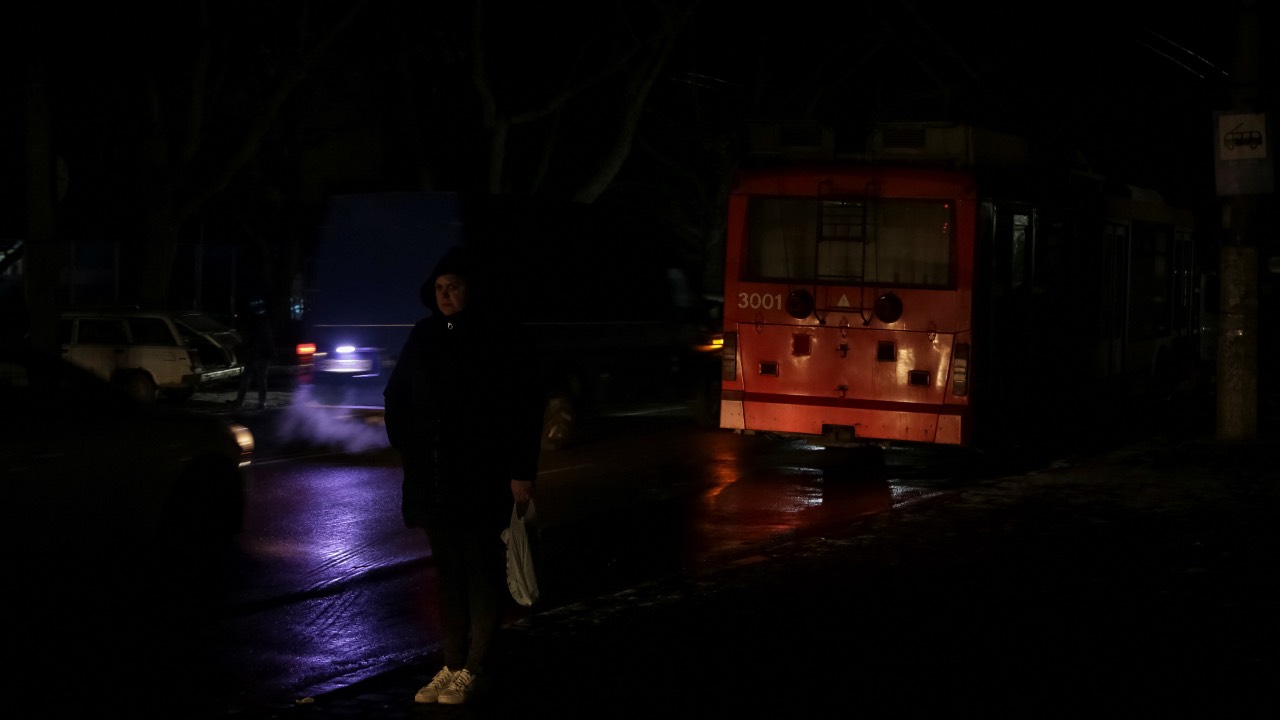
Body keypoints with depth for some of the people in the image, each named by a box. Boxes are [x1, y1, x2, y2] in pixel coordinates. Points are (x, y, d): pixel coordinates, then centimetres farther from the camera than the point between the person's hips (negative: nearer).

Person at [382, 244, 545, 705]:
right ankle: (452, 665, 18)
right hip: (432, 480, 5)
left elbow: (526, 408, -9)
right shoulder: (424, 337, 9)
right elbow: (396, 396, 22)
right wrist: (404, 446, 12)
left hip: (483, 479, -5)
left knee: (483, 573, 0)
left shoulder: (500, 337, -6)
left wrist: (521, 472, -13)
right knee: (448, 572, 10)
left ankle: (473, 669, 6)